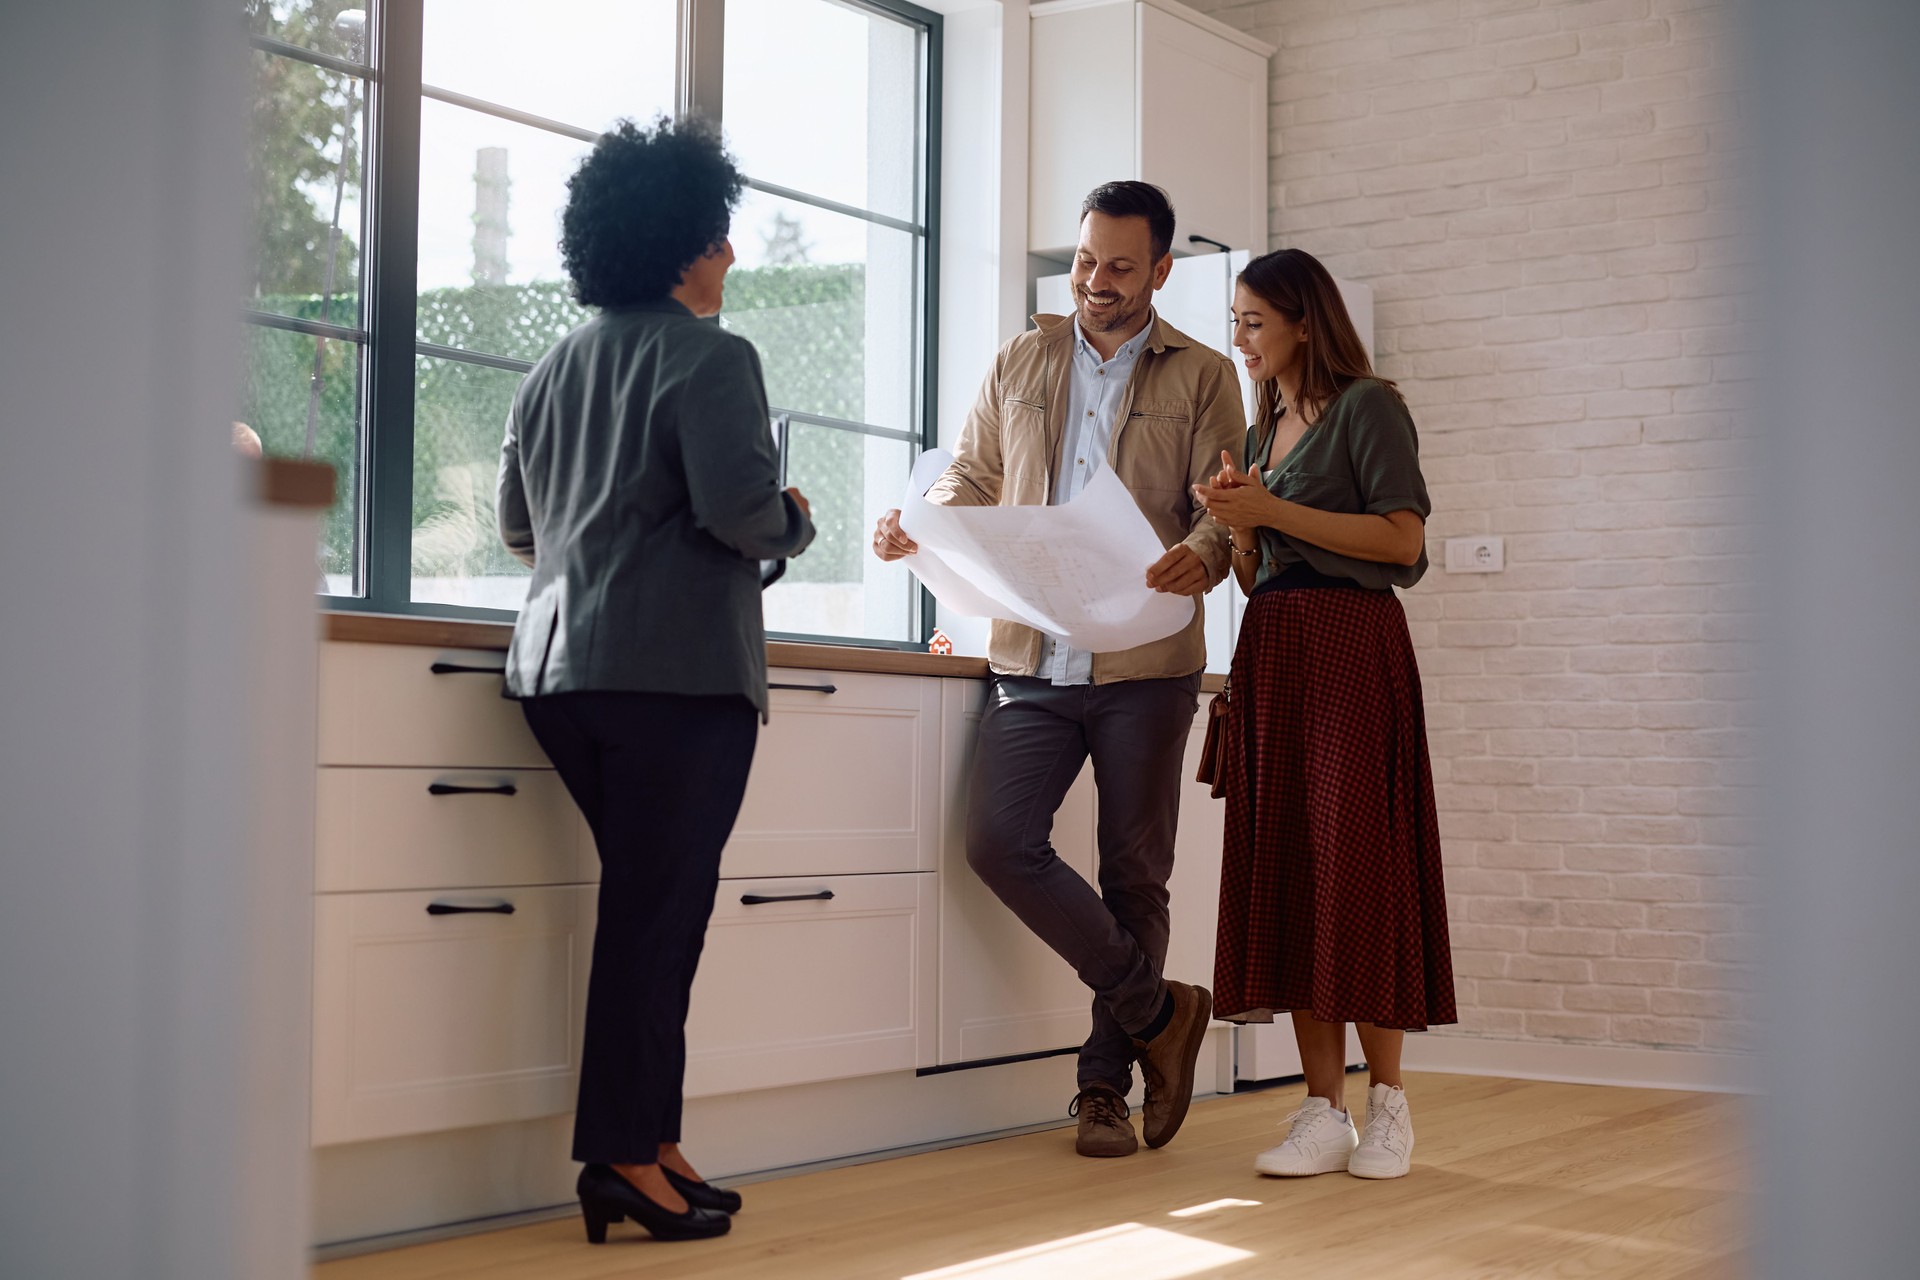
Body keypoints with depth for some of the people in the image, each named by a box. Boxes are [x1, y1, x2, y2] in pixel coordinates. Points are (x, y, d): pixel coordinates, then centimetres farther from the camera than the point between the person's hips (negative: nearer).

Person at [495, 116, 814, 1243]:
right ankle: (625, 1158, 2)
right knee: (658, 913, -2)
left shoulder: (554, 369, 16)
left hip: (559, 665, 8)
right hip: (678, 668, -8)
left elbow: (516, 528, 21)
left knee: (651, 900, 16)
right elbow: (740, 508, -19)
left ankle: (650, 1138, 17)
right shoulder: (710, 358, -7)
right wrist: (793, 521, 2)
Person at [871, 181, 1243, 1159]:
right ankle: (1158, 1011, 3)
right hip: (1032, 660, 2)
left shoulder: (1201, 379, 7)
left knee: (1134, 873, 3)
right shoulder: (1019, 364, 15)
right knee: (998, 841, -14)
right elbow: (972, 477, 17)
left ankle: (1103, 1085, 17)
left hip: (1145, 665, -2)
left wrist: (1201, 555, -24)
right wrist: (919, 526, -5)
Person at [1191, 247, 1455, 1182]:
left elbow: (1403, 538, -11)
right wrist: (1237, 528, 2)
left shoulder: (1366, 406, 0)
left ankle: (1387, 1102, 2)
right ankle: (1322, 1114, 2)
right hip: (1270, 656, 7)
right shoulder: (1262, 431, 22)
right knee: (1287, 878, 0)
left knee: (1355, 868, -8)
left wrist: (1274, 510, -11)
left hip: (1351, 649, -7)